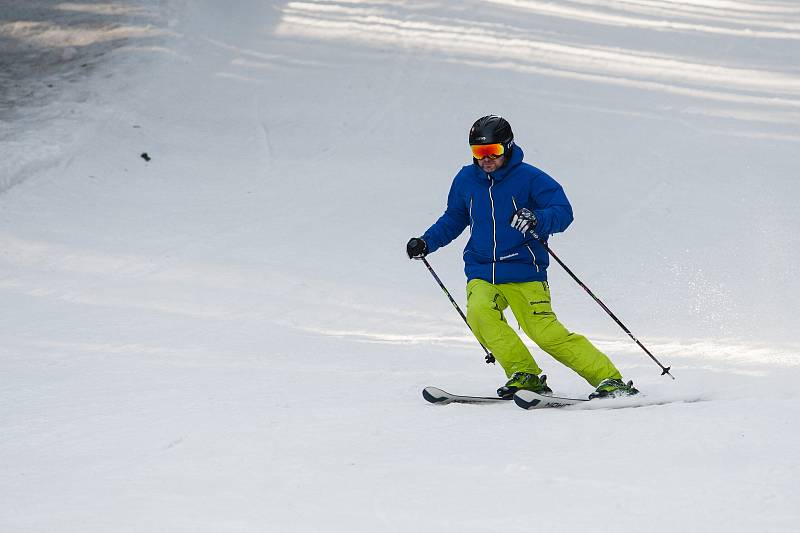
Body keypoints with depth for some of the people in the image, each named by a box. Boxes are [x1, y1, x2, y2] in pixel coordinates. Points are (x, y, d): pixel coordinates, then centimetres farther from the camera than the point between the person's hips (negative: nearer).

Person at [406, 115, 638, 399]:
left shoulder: (529, 178, -7)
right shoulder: (465, 180, 7)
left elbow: (563, 212, -10)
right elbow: (454, 219, 24)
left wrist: (536, 220, -29)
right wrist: (426, 242, 13)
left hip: (523, 272, -4)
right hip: (481, 273, 4)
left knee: (545, 332, -13)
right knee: (479, 312, -26)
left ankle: (609, 379, -4)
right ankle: (525, 375, -12)